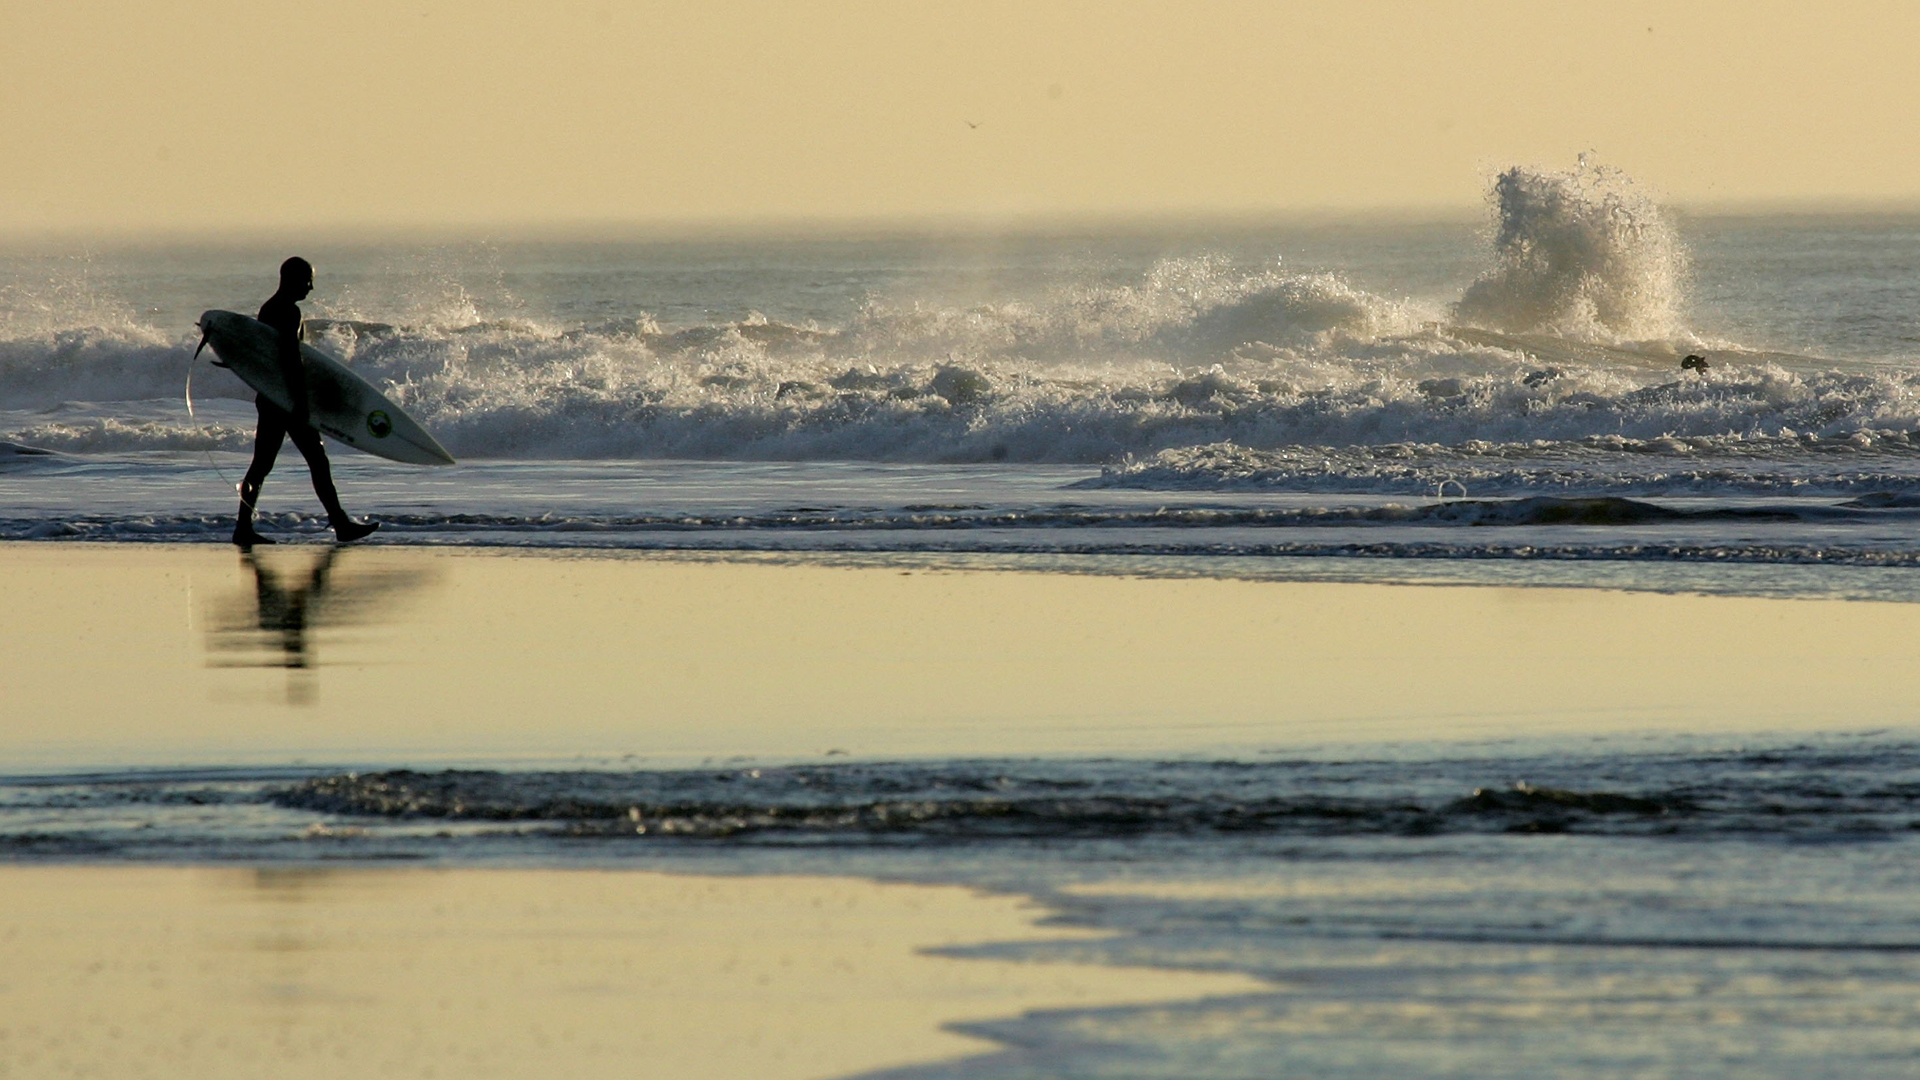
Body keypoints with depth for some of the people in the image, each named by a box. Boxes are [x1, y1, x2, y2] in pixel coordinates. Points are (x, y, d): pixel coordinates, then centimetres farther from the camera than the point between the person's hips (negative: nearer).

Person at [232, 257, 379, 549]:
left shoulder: (268, 309, 15)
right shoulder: (289, 312, -15)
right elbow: (291, 359, -21)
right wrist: (300, 400, -22)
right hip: (287, 397, -10)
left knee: (262, 462, 8)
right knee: (317, 459, -4)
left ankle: (244, 527, 5)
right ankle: (340, 524, -2)